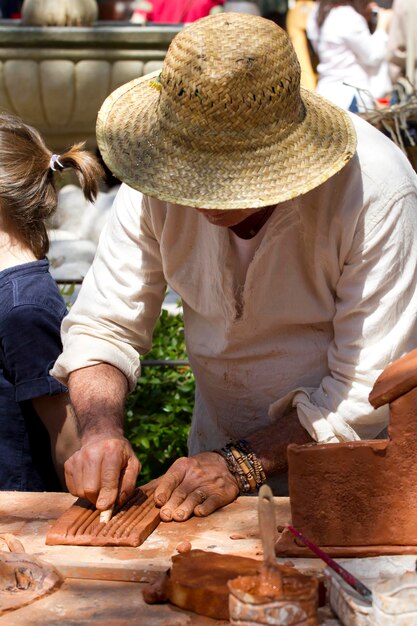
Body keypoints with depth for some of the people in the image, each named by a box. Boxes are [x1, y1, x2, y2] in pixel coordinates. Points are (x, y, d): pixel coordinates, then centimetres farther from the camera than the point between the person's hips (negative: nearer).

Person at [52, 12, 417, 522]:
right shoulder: (158, 179, -14)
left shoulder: (376, 192, -25)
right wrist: (100, 429, -24)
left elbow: (370, 391, -22)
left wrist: (243, 465, -28)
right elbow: (102, 326, -6)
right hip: (218, 448, 4)